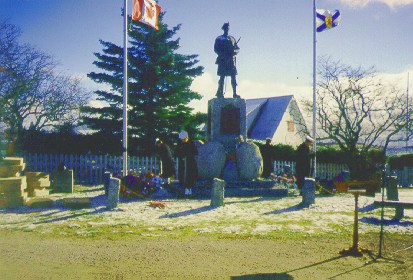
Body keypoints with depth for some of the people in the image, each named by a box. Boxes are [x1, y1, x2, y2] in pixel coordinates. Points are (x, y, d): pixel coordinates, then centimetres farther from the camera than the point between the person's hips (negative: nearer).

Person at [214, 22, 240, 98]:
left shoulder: (232, 39, 20)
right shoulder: (219, 39, 10)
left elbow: (237, 49, 15)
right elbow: (216, 49, 0)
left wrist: (233, 52, -8)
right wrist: (223, 54, -15)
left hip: (231, 60, 3)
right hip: (222, 60, -3)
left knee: (233, 77, -3)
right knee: (222, 77, -7)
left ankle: (235, 93, -4)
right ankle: (220, 93, -5)